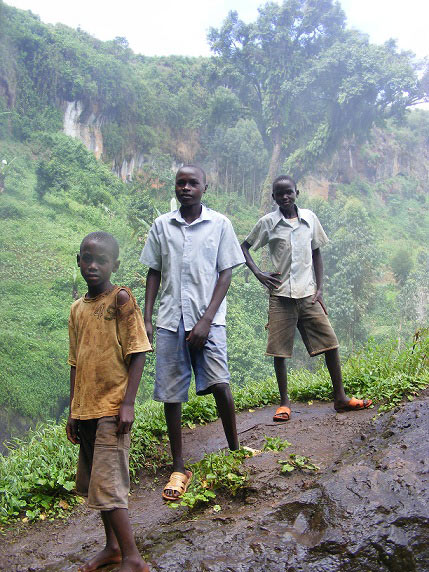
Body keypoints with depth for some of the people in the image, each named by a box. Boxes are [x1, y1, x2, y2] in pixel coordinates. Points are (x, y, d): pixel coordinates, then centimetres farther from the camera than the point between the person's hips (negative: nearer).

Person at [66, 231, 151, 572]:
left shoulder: (121, 299, -9)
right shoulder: (77, 309, 9)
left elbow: (138, 353, -11)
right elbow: (76, 363, 14)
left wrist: (128, 403, -17)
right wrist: (73, 412, 15)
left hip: (111, 410, -7)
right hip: (85, 410, 7)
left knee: (106, 486, -6)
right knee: (93, 483, 15)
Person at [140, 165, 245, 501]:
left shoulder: (219, 224, 3)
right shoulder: (162, 225, 9)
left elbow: (225, 273, 0)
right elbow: (154, 273, 13)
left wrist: (207, 319, -9)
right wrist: (146, 318, 4)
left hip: (208, 319, -2)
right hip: (170, 320, 2)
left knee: (219, 384, -14)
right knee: (171, 395, 3)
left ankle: (234, 450, 10)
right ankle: (179, 469, 16)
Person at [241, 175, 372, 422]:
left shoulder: (309, 218, 7)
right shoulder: (268, 222, 0)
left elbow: (317, 254, 13)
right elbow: (245, 247, 11)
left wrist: (320, 288, 6)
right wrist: (257, 272, -4)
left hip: (308, 295, 2)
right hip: (281, 296, -2)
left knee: (330, 342, 1)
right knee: (279, 350, 0)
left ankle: (340, 398, 14)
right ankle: (285, 402, 15)